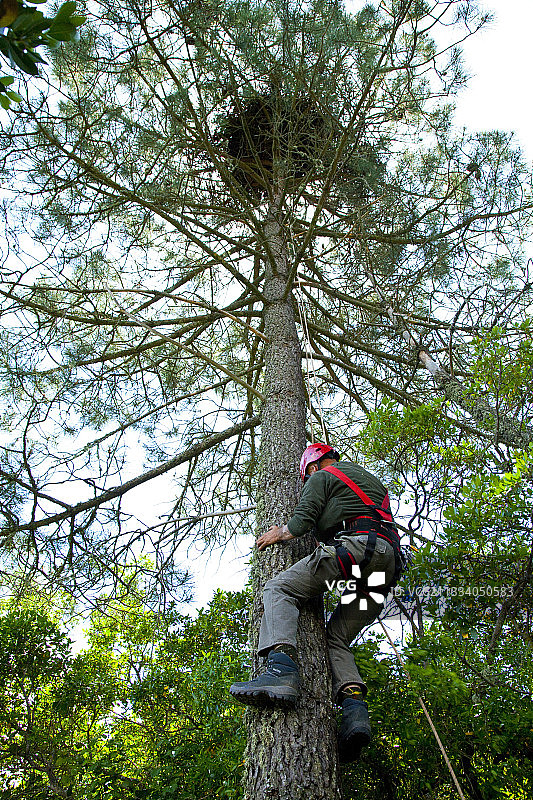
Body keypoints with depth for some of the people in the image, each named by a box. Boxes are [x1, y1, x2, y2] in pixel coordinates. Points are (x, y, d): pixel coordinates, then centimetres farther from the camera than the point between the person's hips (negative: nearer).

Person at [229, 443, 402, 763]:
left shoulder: (322, 476, 14)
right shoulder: (371, 479, 38)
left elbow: (303, 521, 3)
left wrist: (278, 533, 23)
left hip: (355, 545, -8)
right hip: (389, 560, 8)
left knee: (279, 588, -7)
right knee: (337, 636, 13)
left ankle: (281, 670, -32)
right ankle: (355, 708, -13)